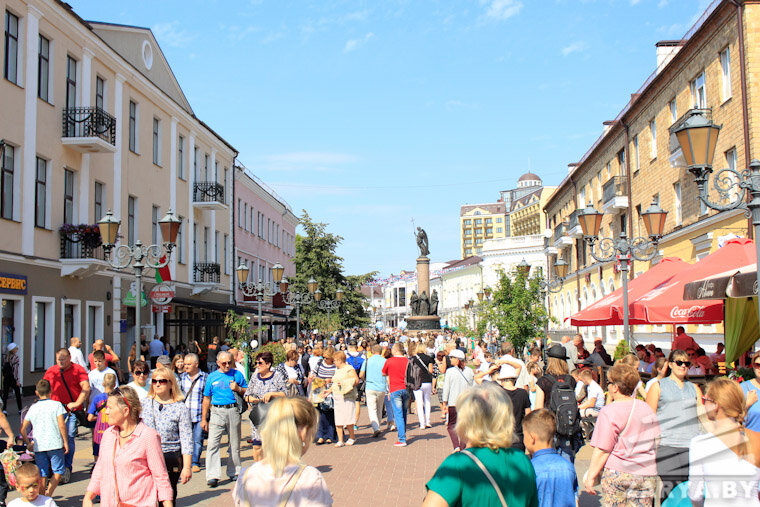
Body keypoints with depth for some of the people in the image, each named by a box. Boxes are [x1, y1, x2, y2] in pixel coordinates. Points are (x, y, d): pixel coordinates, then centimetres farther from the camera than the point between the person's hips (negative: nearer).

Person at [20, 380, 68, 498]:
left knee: (42, 474, 9)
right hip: (55, 444, -3)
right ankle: (48, 494, -8)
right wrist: (65, 442, -1)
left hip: (38, 445, 3)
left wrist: (28, 443, 20)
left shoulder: (33, 408, 8)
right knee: (58, 470, 6)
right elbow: (61, 425, -8)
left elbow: (23, 429, 8)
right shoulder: (56, 404, -2)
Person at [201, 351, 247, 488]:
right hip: (217, 412, -1)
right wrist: (204, 419, 10)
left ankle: (234, 472, 21)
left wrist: (238, 389, -8)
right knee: (213, 443, -11)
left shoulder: (237, 374, 8)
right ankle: (213, 475, -11)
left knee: (235, 444, 8)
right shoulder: (212, 377, 9)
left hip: (233, 411, 1)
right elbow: (207, 398, 12)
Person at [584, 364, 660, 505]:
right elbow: (657, 443, 16)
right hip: (647, 476, 5)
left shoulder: (609, 412, -10)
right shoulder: (646, 408, 9)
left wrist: (590, 477, -5)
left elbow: (602, 451, -12)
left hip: (618, 474, -5)